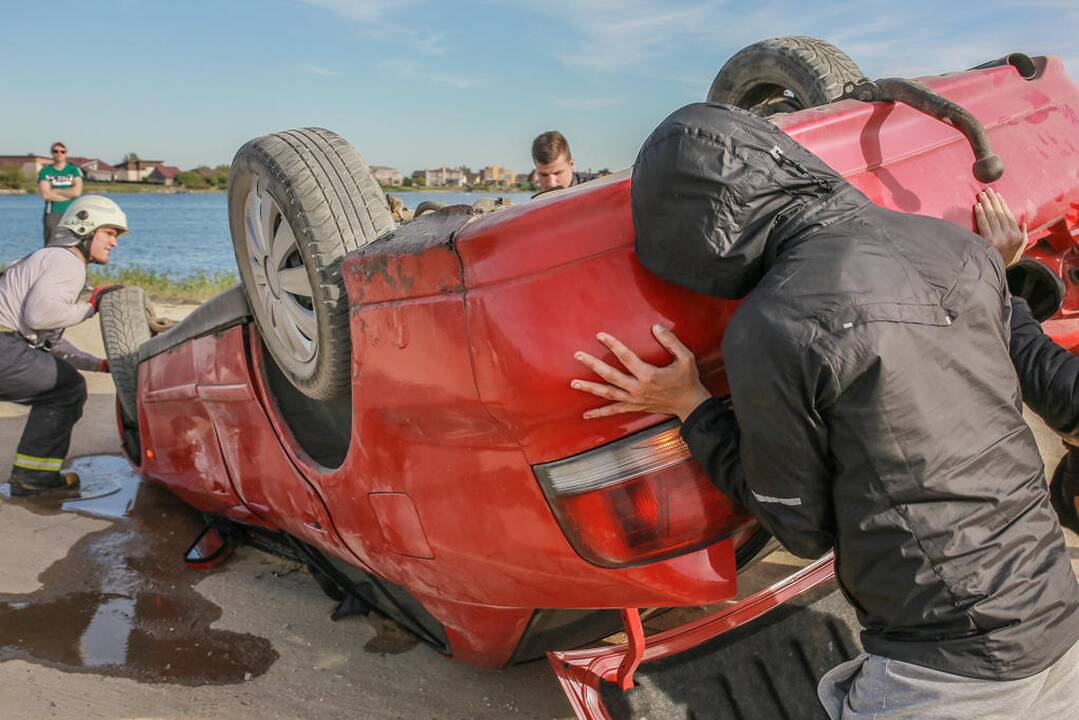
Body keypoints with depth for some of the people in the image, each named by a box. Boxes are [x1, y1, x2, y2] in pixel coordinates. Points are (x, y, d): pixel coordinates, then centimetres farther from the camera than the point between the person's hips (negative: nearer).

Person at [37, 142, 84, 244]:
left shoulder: (74, 170, 7)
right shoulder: (45, 171, 8)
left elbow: (77, 191, -7)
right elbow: (45, 194, -5)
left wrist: (55, 191, -4)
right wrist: (69, 195, -5)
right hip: (52, 214, 0)